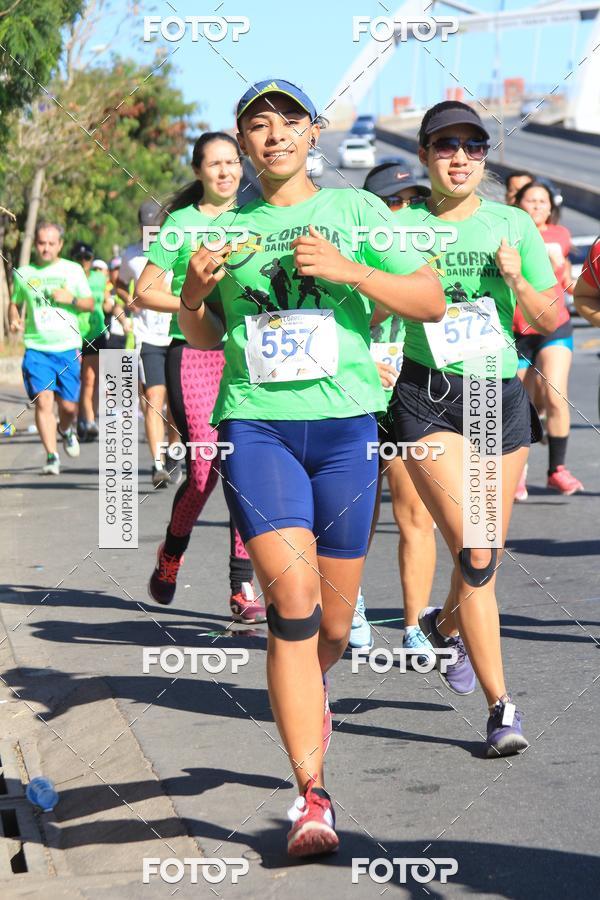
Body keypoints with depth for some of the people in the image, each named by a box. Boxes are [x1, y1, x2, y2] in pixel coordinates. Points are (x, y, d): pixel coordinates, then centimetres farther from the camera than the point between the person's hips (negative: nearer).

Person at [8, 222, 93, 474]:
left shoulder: (73, 270, 7)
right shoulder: (23, 273, 8)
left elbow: (90, 304, 10)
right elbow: (15, 303, 20)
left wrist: (71, 299, -10)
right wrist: (14, 320, -1)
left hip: (68, 348, 0)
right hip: (36, 349, 0)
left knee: (68, 405, 1)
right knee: (43, 400, -15)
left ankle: (66, 431, 37)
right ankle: (52, 456, -13)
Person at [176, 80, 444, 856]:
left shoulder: (355, 209, 6)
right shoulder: (225, 227, 12)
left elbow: (430, 301, 0)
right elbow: (202, 338, 21)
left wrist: (348, 270, -13)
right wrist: (195, 294, -1)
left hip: (344, 423, 0)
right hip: (254, 423, 0)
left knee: (334, 618, 7)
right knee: (292, 595, -18)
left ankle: (310, 699, 44)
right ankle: (312, 794, -17)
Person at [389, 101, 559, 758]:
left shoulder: (513, 224, 6)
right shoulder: (400, 226, 1)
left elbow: (552, 320, 5)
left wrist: (516, 279, -13)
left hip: (500, 394, 3)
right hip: (428, 396, -3)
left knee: (489, 555, 11)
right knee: (473, 553, -14)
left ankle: (445, 625, 45)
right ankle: (500, 707, -8)